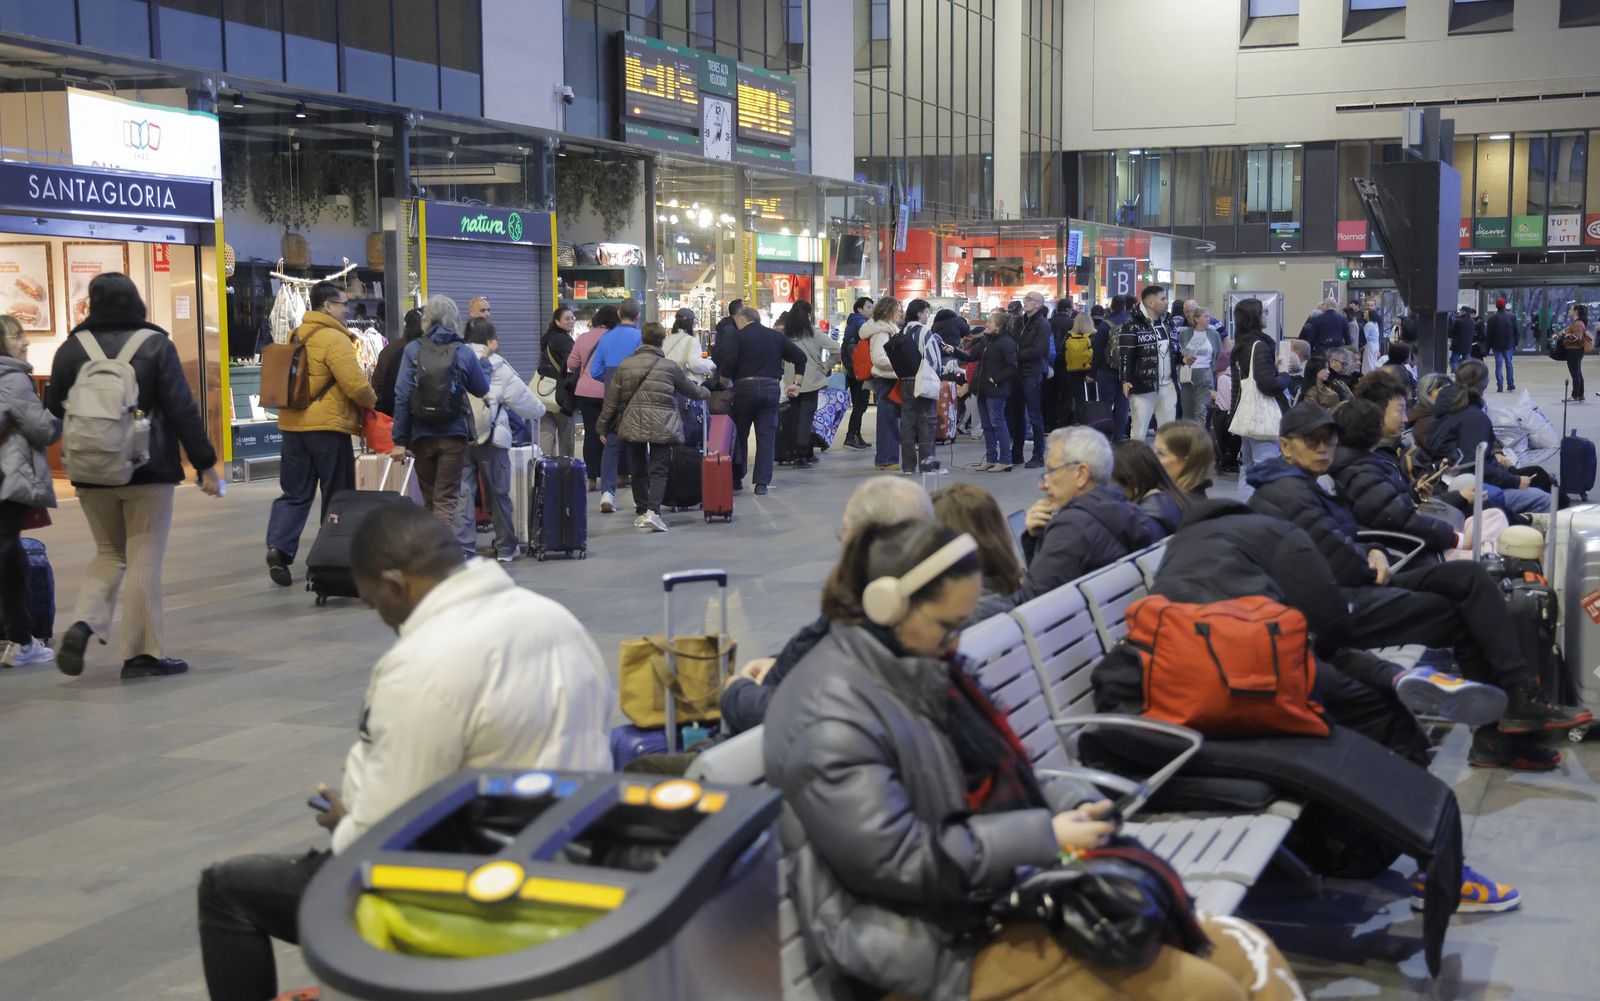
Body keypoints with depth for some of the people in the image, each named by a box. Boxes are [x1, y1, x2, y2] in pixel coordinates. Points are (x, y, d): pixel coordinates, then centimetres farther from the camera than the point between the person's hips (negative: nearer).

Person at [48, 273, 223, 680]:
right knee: (144, 560, 3)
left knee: (110, 554, 18)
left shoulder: (71, 348, 2)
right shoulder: (156, 344, -6)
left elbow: (54, 412, 4)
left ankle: (83, 624, -4)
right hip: (148, 471, -3)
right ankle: (142, 653, 4)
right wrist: (205, 465, -6)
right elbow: (182, 410, -9)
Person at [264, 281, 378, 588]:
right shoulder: (334, 339, -13)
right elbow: (356, 384, -19)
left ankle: (279, 546, -8)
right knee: (337, 496, 5)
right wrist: (372, 401, 0)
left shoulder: (297, 337, 13)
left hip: (293, 424, 7)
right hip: (327, 427, -7)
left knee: (294, 494, 11)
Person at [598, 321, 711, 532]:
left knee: (638, 470, 15)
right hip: (662, 426, -3)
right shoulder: (669, 366, -1)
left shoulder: (624, 365, 6)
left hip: (632, 425, 3)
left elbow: (611, 400, 7)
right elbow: (693, 391, 13)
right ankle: (652, 511, -18)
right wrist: (706, 392, 35)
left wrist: (603, 426, 16)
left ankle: (641, 513, 21)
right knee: (659, 470, -1)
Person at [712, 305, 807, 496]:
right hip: (772, 388, 3)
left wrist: (723, 380, -4)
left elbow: (729, 360, -17)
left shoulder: (737, 336, -1)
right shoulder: (776, 336, 14)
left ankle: (737, 479, 18)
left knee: (740, 433, 12)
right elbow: (800, 356, 12)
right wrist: (797, 383, 13)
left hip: (745, 387, -3)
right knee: (767, 436, 4)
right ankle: (762, 483, -2)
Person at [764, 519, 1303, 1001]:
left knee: (1244, 955, -2)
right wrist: (1045, 836, -19)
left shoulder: (924, 668, 11)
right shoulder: (831, 717, -19)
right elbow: (895, 861, -23)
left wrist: (1072, 803, -2)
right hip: (943, 947, -9)